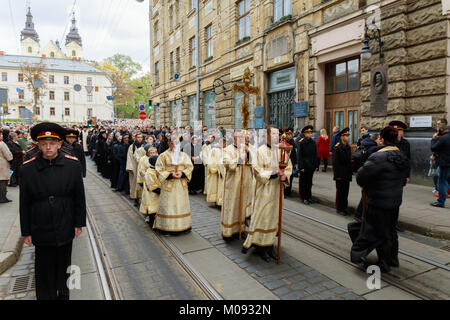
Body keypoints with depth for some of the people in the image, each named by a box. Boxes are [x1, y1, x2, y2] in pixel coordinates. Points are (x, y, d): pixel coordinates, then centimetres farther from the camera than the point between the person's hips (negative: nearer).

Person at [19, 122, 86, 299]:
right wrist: (26, 232, 0)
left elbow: (79, 197, -2)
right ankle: (46, 296, 36)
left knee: (64, 264, 19)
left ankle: (63, 294, 42)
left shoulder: (73, 165, -9)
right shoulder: (27, 169, -9)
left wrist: (79, 223, -1)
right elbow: (24, 203, -3)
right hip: (41, 230, -1)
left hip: (65, 229, 1)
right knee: (44, 268, 14)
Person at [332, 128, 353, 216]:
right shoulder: (337, 147, -11)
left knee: (345, 191, 11)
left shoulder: (348, 147, 11)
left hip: (347, 175, 7)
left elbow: (349, 160, 15)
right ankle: (339, 208, 12)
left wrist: (350, 173, 12)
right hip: (340, 175, -7)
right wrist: (337, 175, -16)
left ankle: (344, 207, 21)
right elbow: (335, 162, -13)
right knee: (340, 191, 1)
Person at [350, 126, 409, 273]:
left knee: (380, 233, 7)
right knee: (391, 230, 23)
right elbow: (404, 179, 13)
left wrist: (364, 185, -3)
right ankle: (393, 259, 38)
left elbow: (361, 175, -24)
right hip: (395, 201, 8)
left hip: (378, 202, -8)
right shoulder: (403, 157, 4)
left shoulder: (379, 157, -24)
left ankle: (384, 264, 18)